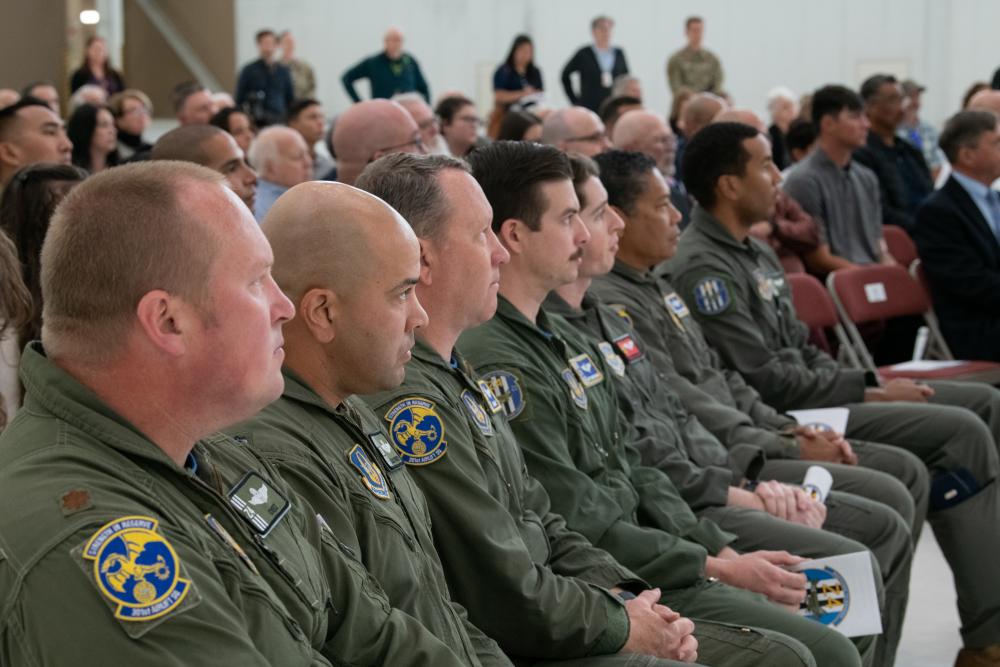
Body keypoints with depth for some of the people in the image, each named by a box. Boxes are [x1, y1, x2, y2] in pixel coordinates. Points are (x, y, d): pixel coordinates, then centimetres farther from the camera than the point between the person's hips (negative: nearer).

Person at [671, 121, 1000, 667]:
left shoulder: (754, 253, 17)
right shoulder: (702, 267, -15)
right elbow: (764, 380, -19)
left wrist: (873, 383, 5)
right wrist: (866, 394, -12)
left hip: (812, 396, 10)